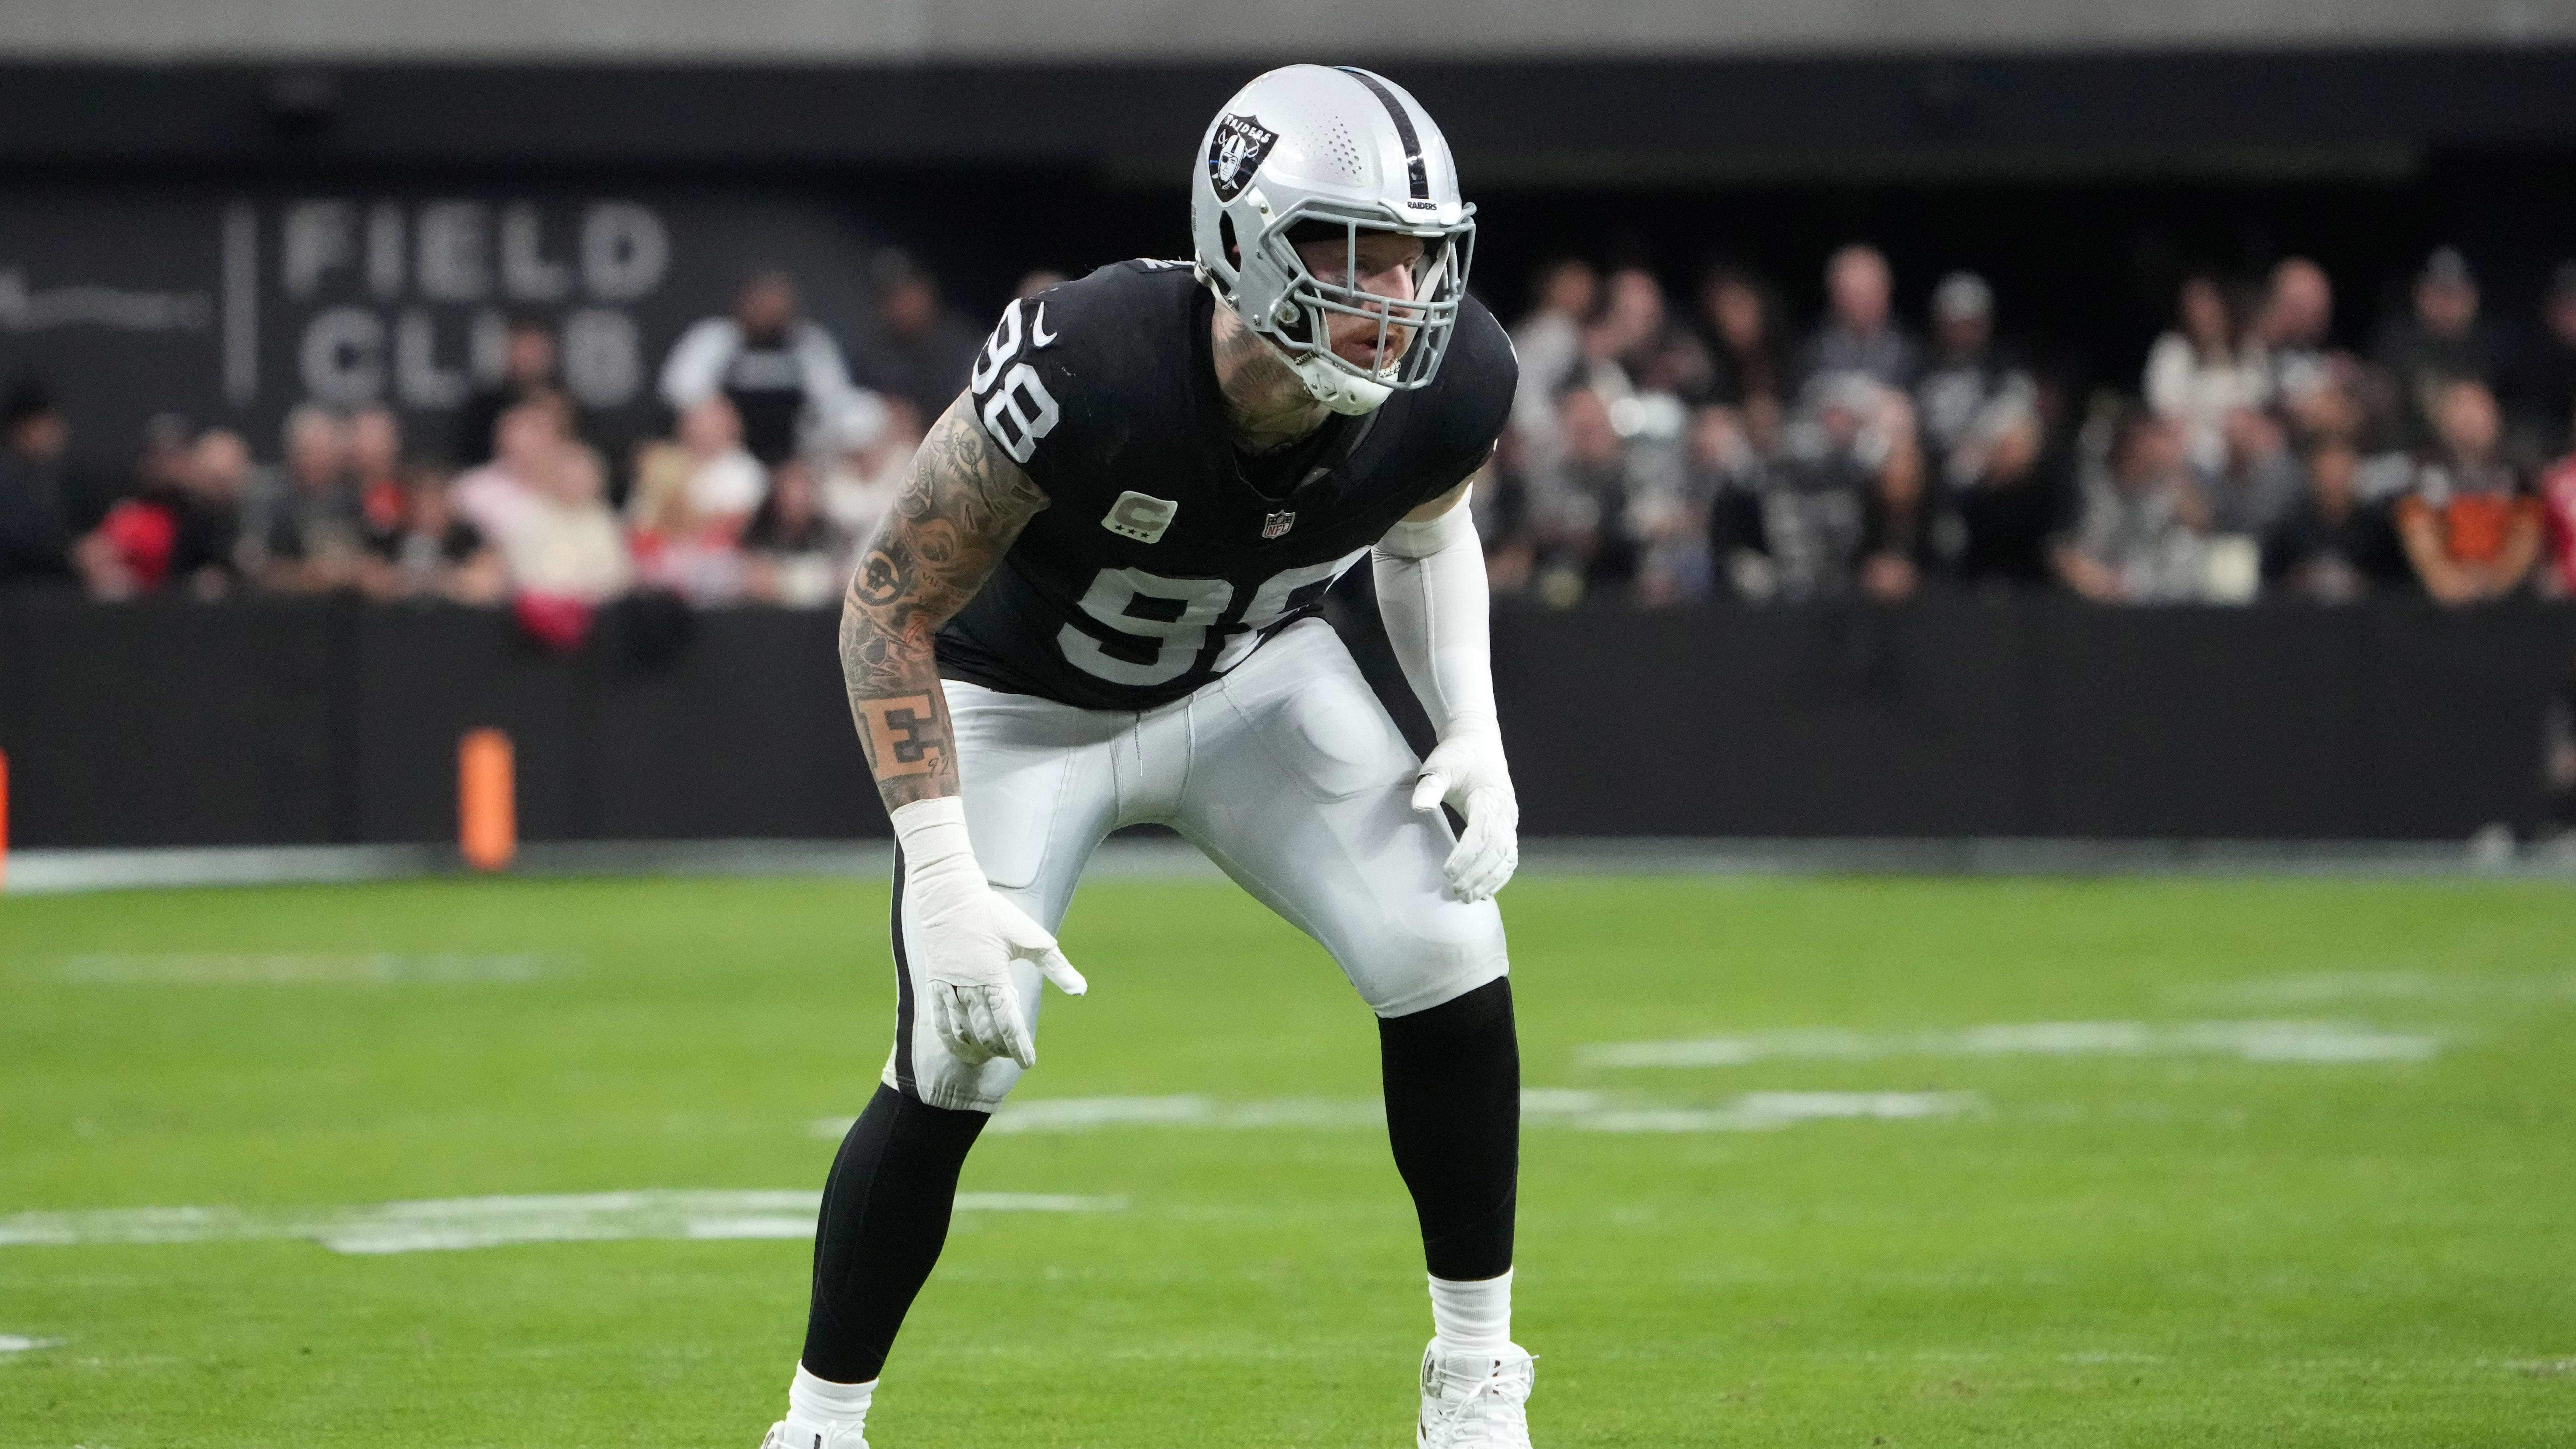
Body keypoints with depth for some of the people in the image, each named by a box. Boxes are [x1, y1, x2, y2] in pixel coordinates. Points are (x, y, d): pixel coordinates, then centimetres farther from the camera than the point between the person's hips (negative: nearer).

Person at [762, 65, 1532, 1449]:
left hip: (1251, 676, 4)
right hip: (1026, 702, -4)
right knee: (956, 1068, -16)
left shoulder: (1449, 383, -24)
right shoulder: (1083, 374, -39)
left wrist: (1474, 730, -11)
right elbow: (891, 607, -26)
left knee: (1445, 958, -14)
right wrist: (943, 878, -32)